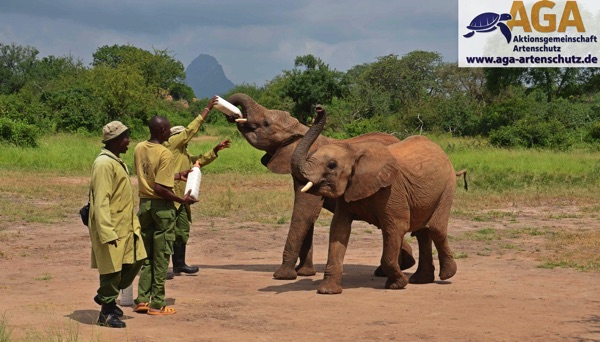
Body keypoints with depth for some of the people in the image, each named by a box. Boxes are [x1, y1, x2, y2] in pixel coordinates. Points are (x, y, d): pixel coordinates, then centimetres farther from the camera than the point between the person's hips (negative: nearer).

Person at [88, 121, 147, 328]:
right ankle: (107, 313, 12)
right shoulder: (104, 164, -18)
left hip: (126, 226, 10)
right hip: (112, 228, -10)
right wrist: (108, 233, -25)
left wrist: (133, 223, 21)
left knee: (135, 260, 13)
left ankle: (106, 296, 27)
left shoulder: (117, 162, 14)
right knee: (112, 269, -1)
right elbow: (101, 201, -22)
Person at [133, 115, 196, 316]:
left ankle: (142, 300, 16)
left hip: (144, 204, 7)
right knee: (161, 257, 2)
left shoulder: (139, 149, 4)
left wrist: (178, 176, 20)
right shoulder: (165, 154, -18)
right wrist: (182, 200, -12)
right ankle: (157, 304, 6)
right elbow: (159, 188, -23)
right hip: (162, 207, -7)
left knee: (146, 256, 15)